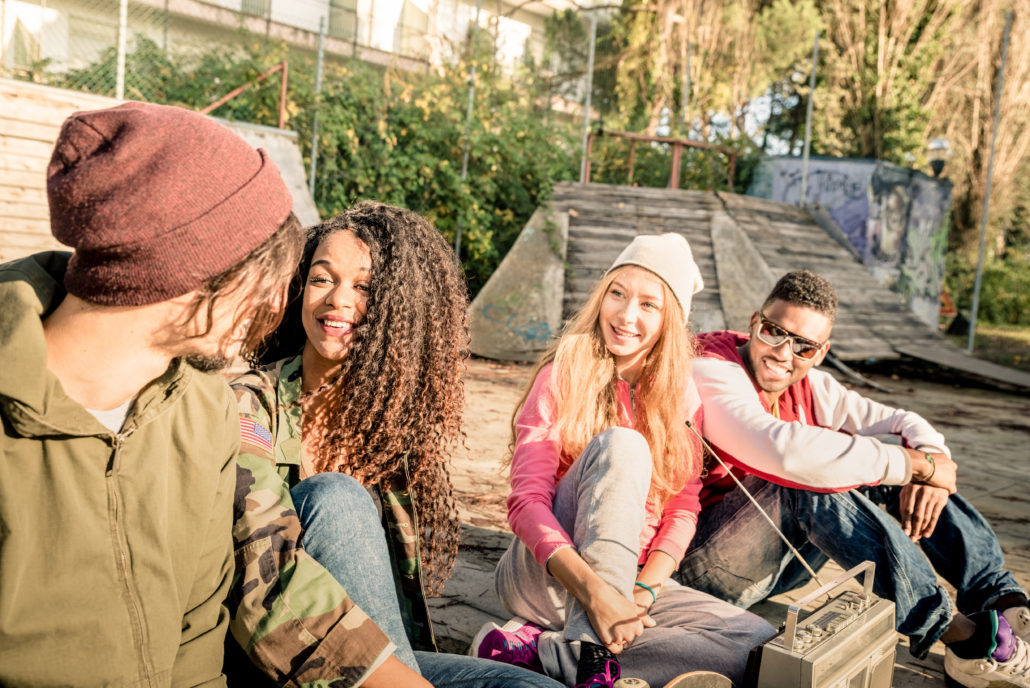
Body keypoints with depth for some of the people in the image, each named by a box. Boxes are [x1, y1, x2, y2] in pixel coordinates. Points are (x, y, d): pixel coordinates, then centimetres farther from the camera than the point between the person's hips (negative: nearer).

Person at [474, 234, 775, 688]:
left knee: (758, 643, -20)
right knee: (621, 444, -27)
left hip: (629, 583, 5)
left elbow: (683, 507, 2)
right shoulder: (564, 374, -7)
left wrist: (644, 592, -16)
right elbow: (526, 501, -15)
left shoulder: (682, 393, 6)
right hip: (546, 577, -4)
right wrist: (596, 592, -29)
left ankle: (540, 650, -21)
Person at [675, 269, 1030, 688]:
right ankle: (960, 636, -24)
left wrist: (931, 466, -17)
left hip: (780, 557, 8)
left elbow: (907, 425, 8)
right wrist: (918, 464, -27)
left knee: (885, 453, -3)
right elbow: (787, 449, -37)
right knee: (812, 480, -32)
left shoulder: (807, 386, 5)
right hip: (704, 557, -8)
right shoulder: (711, 373, -20)